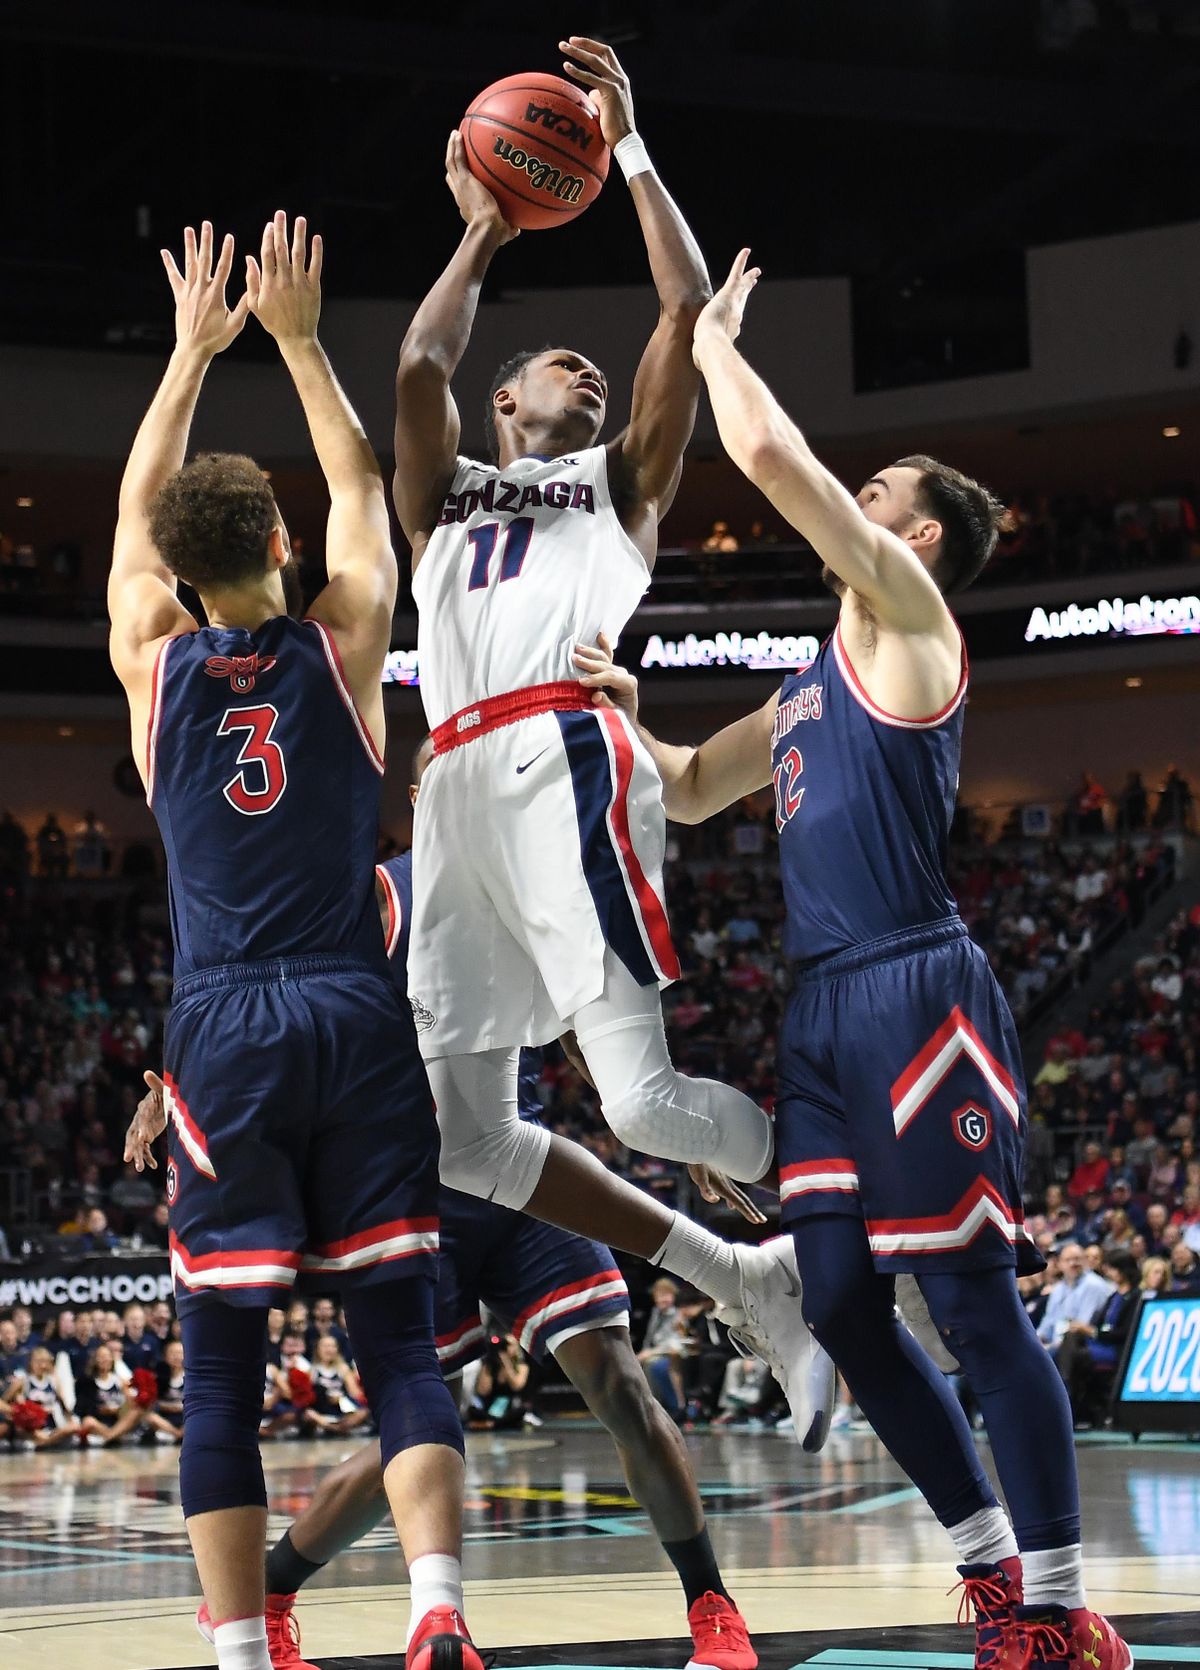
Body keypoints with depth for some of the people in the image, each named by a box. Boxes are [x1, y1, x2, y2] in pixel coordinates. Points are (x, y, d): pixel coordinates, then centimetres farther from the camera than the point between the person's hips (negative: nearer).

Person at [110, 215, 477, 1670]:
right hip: (354, 1017, 0)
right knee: (399, 1343, 1)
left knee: (221, 1370, 2)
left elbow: (136, 506, 22)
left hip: (221, 1031, 0)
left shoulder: (153, 664, 5)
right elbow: (358, 486, 20)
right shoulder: (341, 645, 3)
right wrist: (296, 338, 27)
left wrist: (195, 348, 31)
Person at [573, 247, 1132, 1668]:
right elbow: (691, 793, 32)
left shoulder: (906, 615, -2)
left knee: (974, 1304, -7)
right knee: (841, 1308, 7)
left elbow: (771, 453, -12)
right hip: (825, 1011, 9)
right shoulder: (815, 683, 23)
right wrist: (625, 716, 14)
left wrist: (715, 347, 5)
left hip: (916, 994, -9)